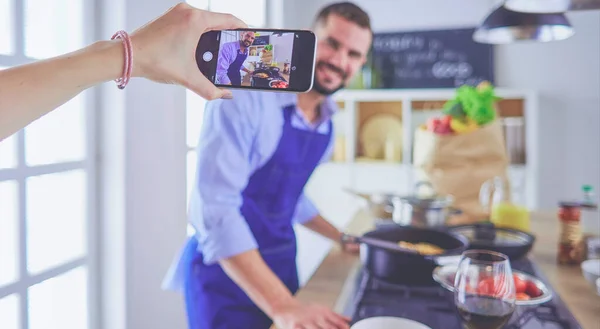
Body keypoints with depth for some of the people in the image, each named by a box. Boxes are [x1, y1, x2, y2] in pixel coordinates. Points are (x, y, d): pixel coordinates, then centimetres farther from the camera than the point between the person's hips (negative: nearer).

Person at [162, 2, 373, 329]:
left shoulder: (326, 125, 2)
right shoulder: (243, 97, -21)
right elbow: (216, 208, -28)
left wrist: (342, 239, 17)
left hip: (279, 265, 7)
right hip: (225, 274, -6)